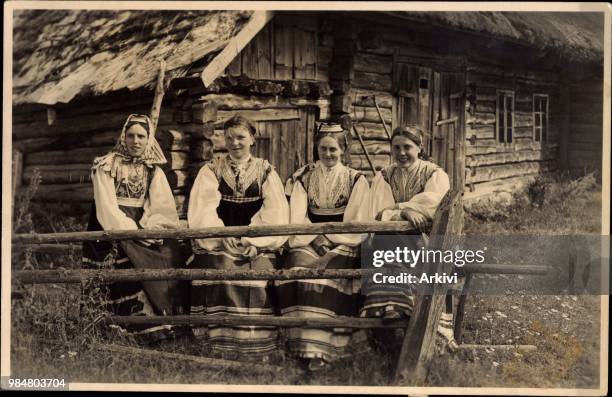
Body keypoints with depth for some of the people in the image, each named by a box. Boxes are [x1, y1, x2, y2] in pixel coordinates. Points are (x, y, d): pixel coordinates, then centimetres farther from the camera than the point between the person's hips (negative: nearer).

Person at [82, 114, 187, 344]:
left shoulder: (153, 170, 14)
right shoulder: (106, 166, 3)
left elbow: (163, 206, 3)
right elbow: (106, 207, -7)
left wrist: (150, 229, -16)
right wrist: (133, 231, -18)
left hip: (144, 228, 4)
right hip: (113, 230, -4)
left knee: (170, 254, -18)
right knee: (129, 260, -25)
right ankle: (148, 331, -23)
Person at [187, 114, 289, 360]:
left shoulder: (266, 172, 13)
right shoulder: (211, 171, 14)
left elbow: (275, 214, 1)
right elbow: (203, 210, -1)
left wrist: (254, 241, -14)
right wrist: (223, 236, -17)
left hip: (258, 244, 0)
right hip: (218, 243, 0)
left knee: (259, 277, -23)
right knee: (223, 275, -25)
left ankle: (257, 353, -17)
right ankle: (223, 353, -20)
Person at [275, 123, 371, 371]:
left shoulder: (356, 180, 9)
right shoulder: (304, 177, 14)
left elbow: (356, 224, 1)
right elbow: (298, 216, 4)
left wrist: (328, 238, -11)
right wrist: (314, 239, -12)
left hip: (342, 244, -2)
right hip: (309, 241, 2)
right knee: (299, 268, -30)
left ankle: (320, 348, -32)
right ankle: (305, 344, -31)